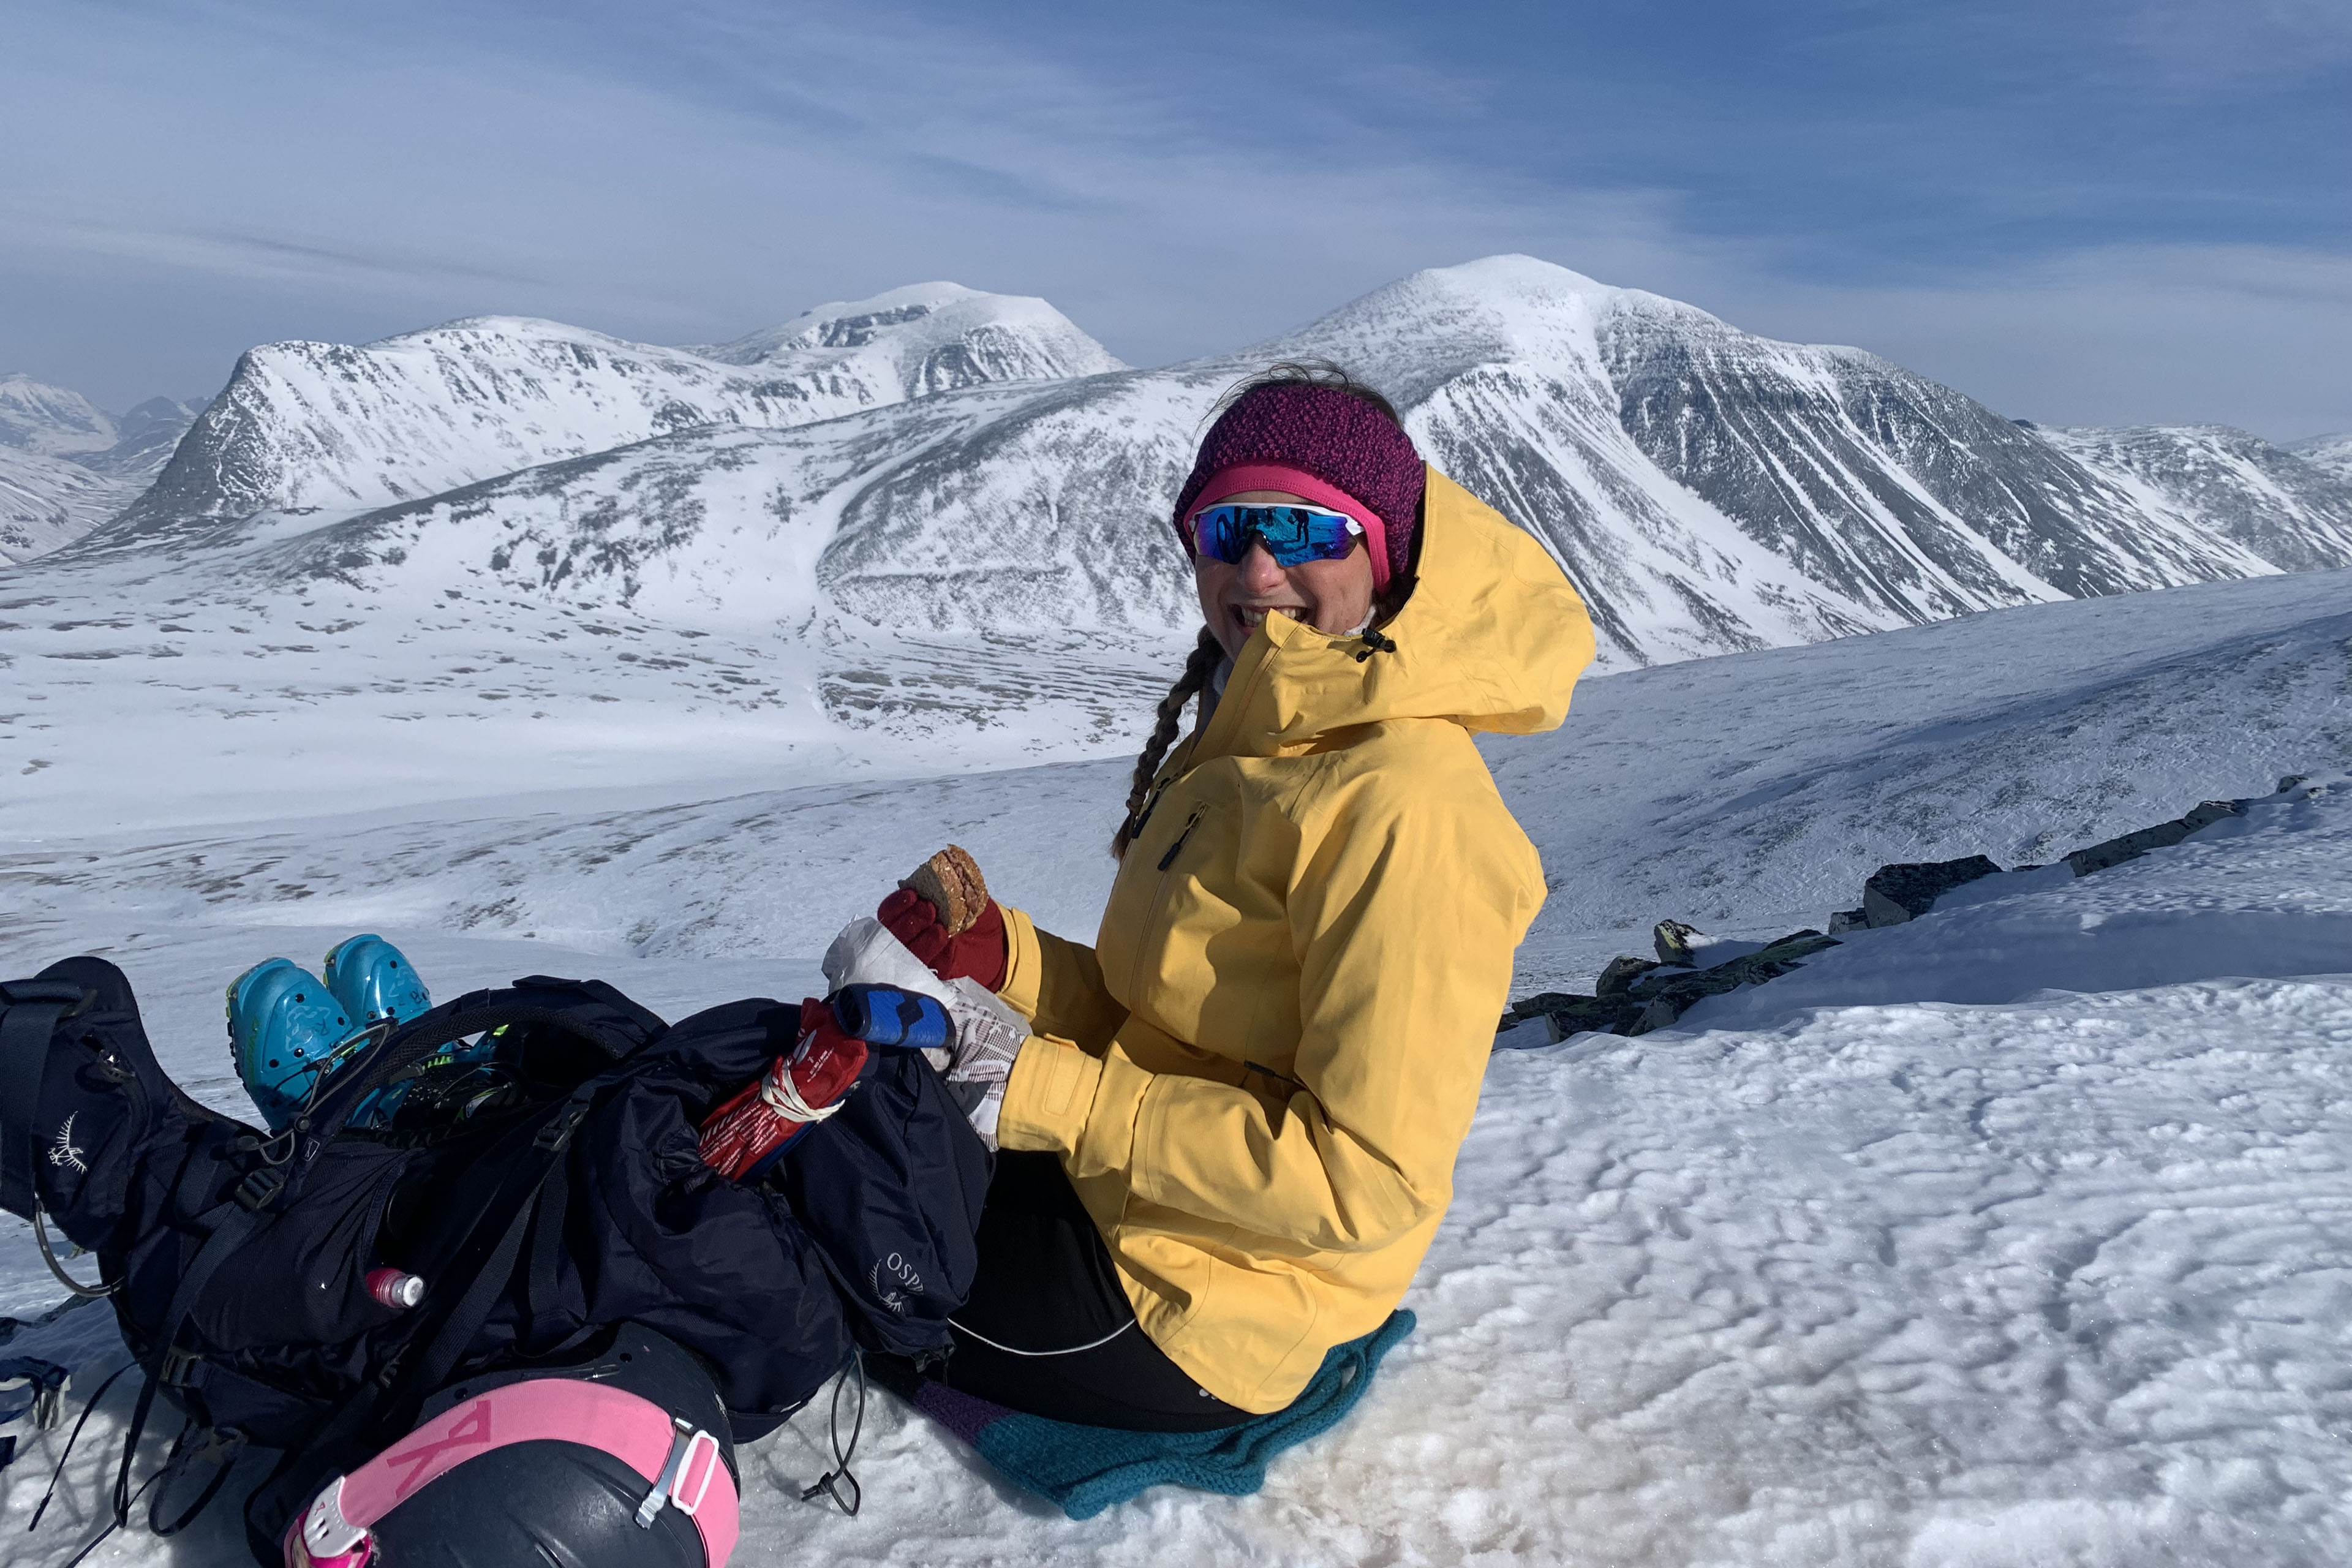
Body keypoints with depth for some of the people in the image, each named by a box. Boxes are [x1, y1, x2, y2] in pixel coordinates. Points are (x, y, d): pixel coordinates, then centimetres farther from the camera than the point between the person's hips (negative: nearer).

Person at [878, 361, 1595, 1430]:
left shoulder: (1400, 803, -24)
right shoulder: (1263, 740, 6)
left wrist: (1037, 1093, -25)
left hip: (1187, 1314, -9)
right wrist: (1003, 959, -8)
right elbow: (1161, 1024, 9)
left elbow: (1368, 1180, -27)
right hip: (1121, 1194, 9)